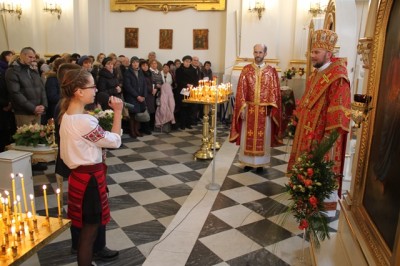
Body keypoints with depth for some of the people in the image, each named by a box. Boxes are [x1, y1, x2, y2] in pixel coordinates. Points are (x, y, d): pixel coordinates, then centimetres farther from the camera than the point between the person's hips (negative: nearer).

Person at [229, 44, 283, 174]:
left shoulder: (271, 71, 3)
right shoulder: (246, 70, 4)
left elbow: (275, 91, 0)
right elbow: (241, 90, 0)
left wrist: (271, 108, -10)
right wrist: (242, 107, -8)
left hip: (265, 110, 0)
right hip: (249, 109, 1)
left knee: (263, 137, 6)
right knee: (248, 137, 6)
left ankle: (260, 163, 18)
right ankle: (248, 162, 19)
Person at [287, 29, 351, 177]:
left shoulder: (337, 77, -17)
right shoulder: (315, 75, 12)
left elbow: (338, 109, -22)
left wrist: (330, 136, -23)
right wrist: (297, 121, 20)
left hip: (322, 133, -9)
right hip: (308, 130, 9)